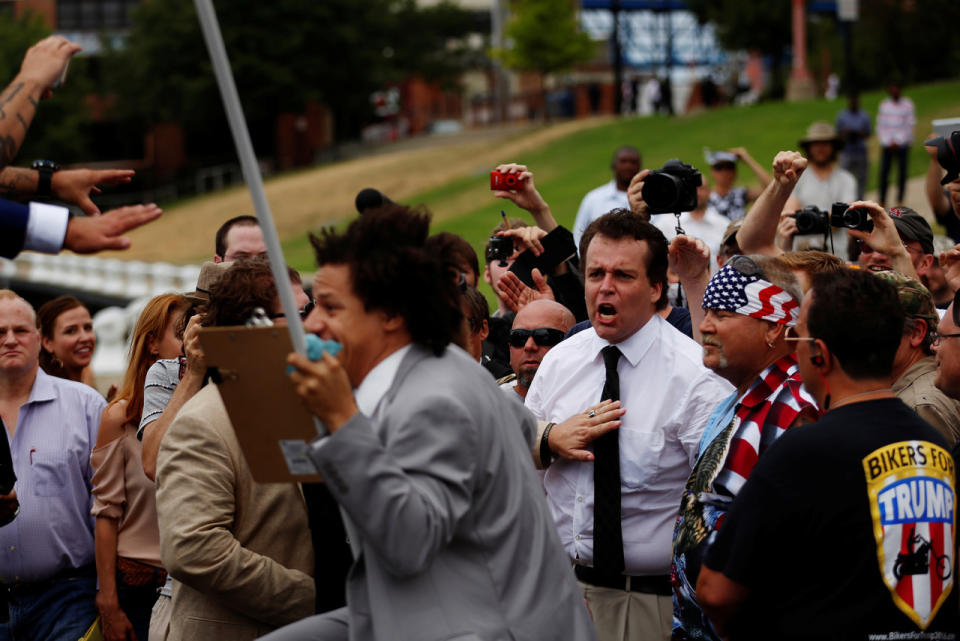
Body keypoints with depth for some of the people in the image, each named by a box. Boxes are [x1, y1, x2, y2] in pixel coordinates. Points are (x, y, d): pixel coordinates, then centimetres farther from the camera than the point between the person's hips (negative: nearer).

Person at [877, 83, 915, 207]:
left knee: (902, 172, -3)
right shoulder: (883, 104, 9)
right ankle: (882, 200, -2)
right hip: (886, 144, 1)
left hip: (903, 144, -1)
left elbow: (910, 125, 2)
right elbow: (880, 125, 9)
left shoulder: (907, 104, 4)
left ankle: (900, 200, 5)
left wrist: (897, 142, -5)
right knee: (884, 172, -6)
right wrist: (888, 142, -3)